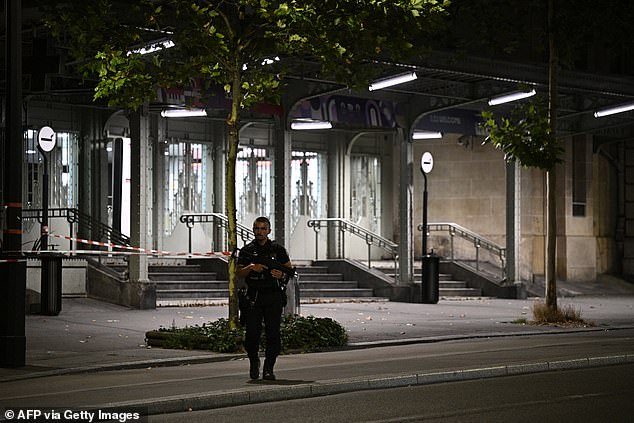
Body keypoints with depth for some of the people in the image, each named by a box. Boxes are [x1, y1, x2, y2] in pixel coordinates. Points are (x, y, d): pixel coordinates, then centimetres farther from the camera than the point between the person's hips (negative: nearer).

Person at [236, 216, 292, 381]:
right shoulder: (247, 250, 10)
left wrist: (282, 274, -11)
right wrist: (251, 267, -13)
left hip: (274, 295, 0)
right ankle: (254, 361, 19)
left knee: (273, 333, -6)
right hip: (254, 296, 0)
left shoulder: (277, 249, 9)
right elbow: (239, 273, 6)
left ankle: (268, 368, 0)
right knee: (252, 333, -7)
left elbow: (290, 268, 11)